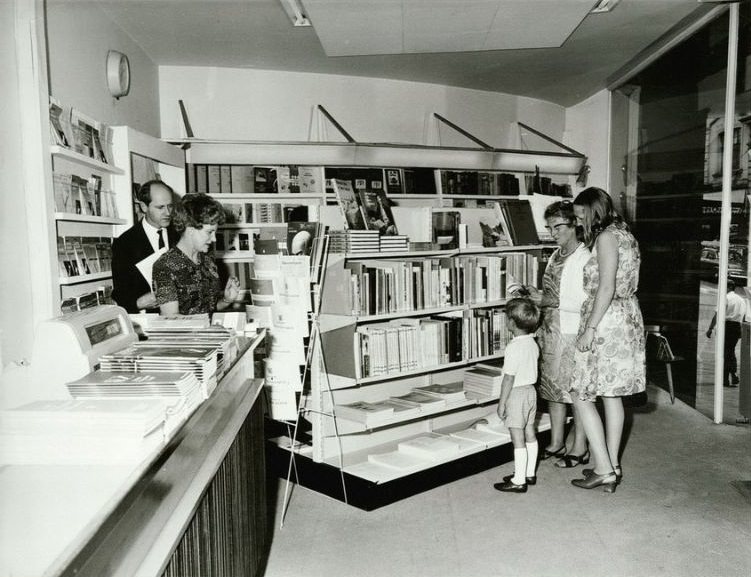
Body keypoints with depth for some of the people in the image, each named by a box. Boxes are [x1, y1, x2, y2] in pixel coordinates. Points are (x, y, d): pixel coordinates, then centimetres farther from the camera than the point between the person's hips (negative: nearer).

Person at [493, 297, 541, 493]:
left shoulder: (513, 348, -22)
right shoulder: (532, 343, 4)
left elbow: (509, 378, -21)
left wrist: (502, 402, -14)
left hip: (516, 394, -9)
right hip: (531, 391, 9)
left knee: (517, 439, -3)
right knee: (530, 435, 16)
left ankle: (519, 481, 3)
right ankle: (530, 473, 27)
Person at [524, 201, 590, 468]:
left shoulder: (585, 258, -13)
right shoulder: (555, 257, 13)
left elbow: (585, 304, -19)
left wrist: (548, 301, -19)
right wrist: (534, 295, 3)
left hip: (573, 334, -8)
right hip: (551, 331, 8)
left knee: (576, 391, 2)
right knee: (553, 388, 14)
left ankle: (580, 449, 16)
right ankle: (556, 443, 27)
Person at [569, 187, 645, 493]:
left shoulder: (606, 237, -13)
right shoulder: (625, 234, 15)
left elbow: (606, 287, -20)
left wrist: (590, 328, -18)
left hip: (607, 321, -10)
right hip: (628, 317, 10)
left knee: (582, 396, -2)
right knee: (612, 395, 14)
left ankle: (604, 470, 1)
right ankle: (612, 466, 22)